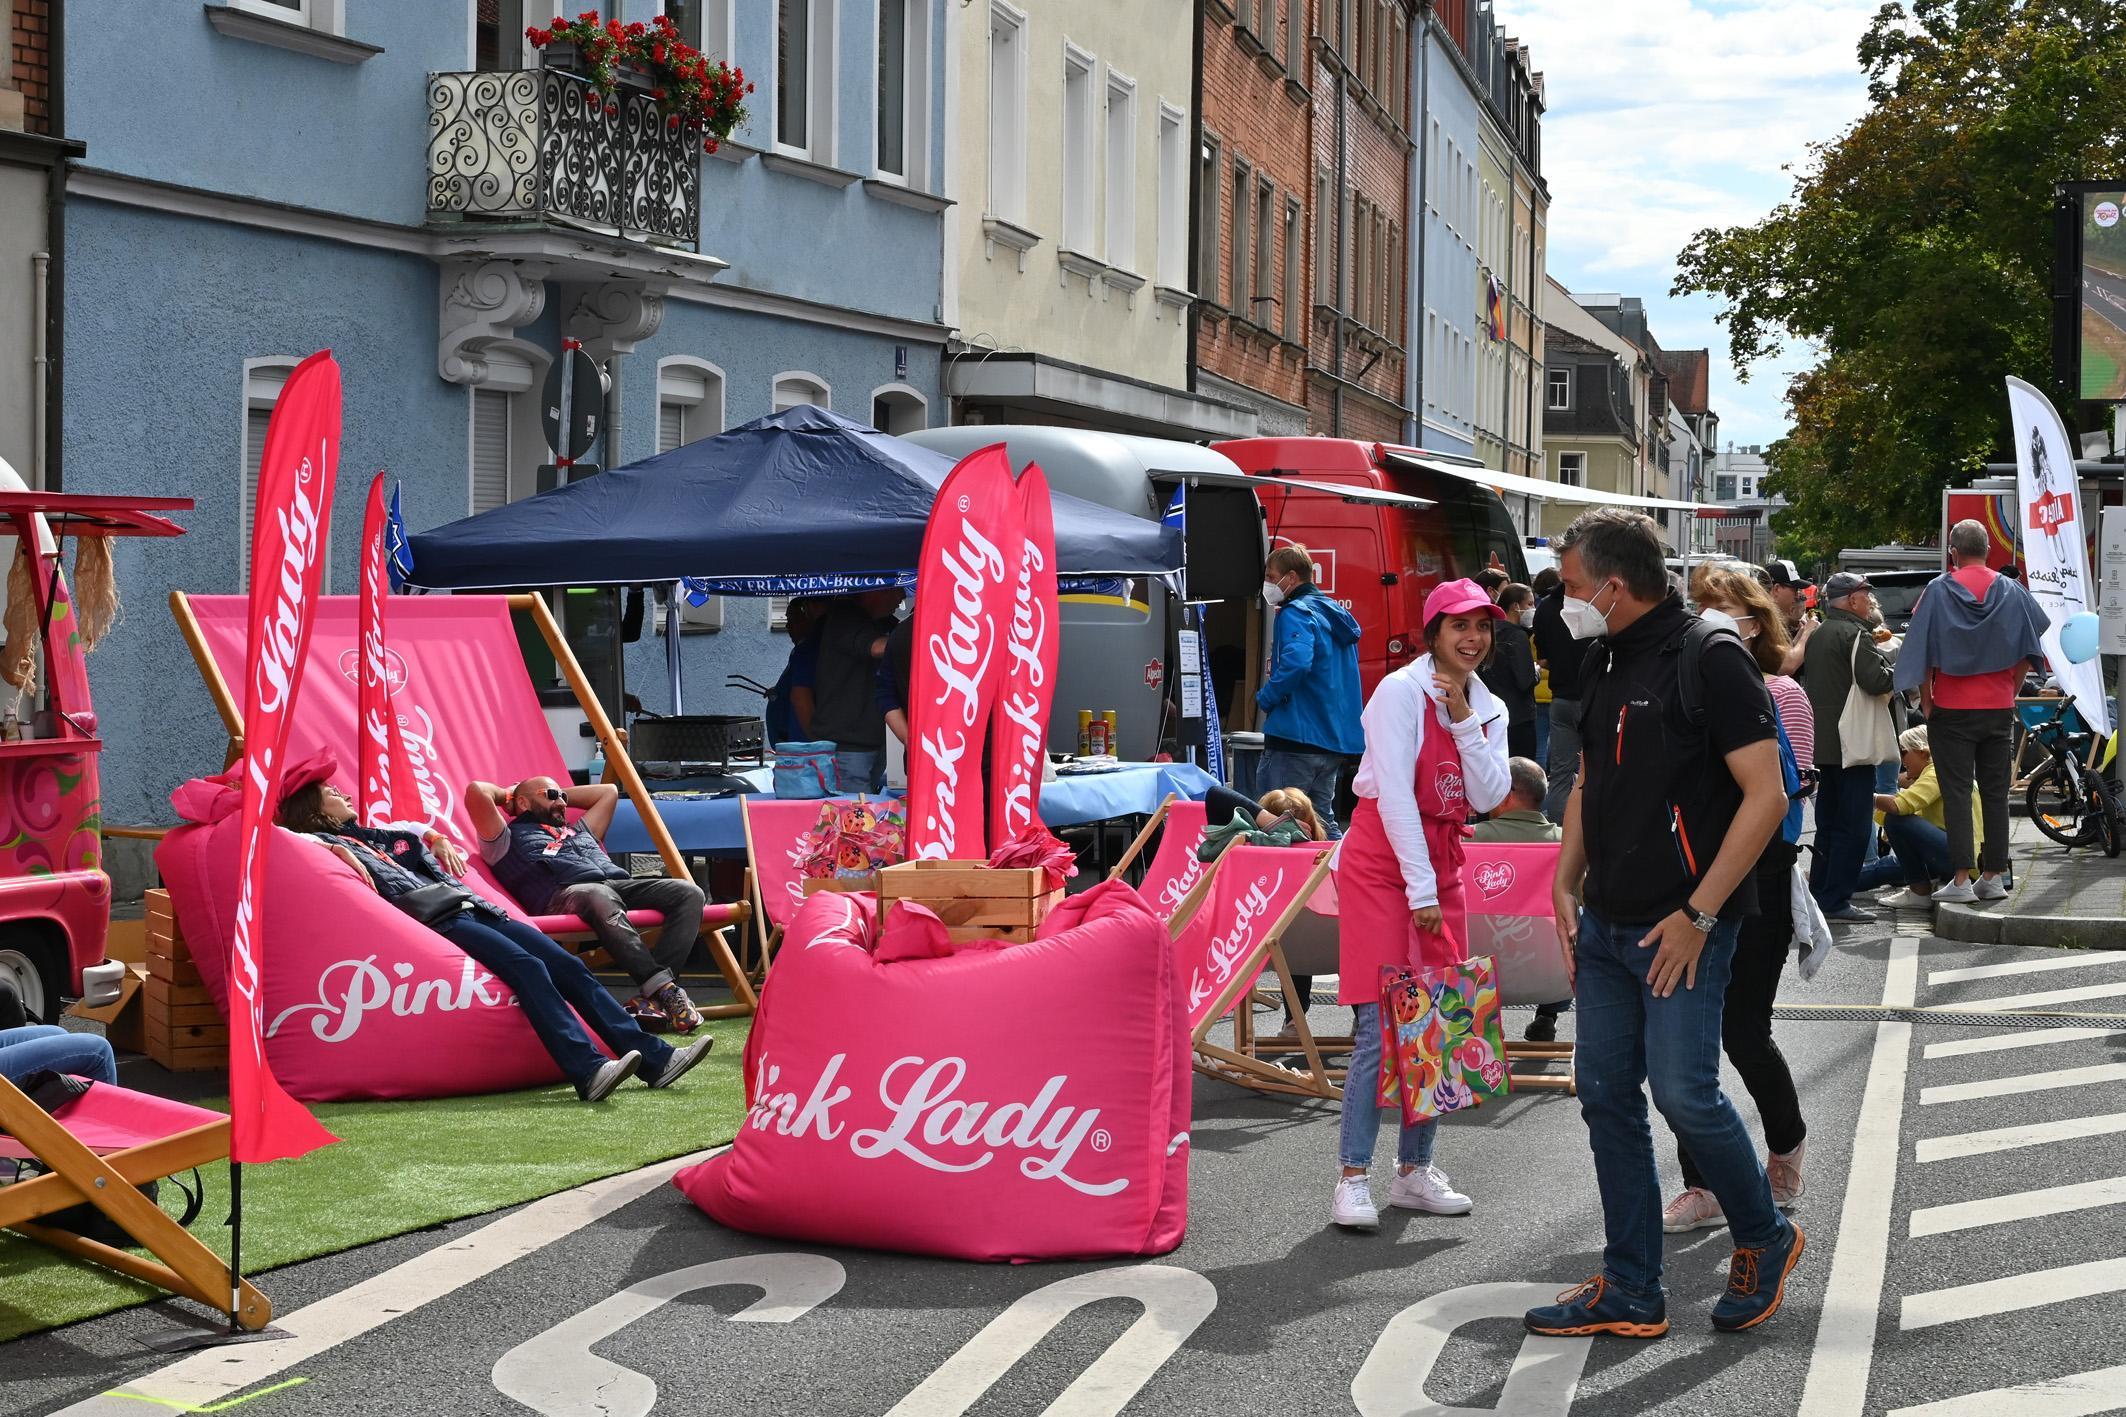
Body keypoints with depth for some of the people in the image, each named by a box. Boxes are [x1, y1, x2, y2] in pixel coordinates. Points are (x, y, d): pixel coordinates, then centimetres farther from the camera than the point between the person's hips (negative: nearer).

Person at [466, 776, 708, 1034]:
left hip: (618, 884, 7)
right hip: (564, 894, -7)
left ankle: (650, 997, -35)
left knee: (689, 893, -19)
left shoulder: (578, 831, 43)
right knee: (600, 897, -43)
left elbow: (608, 791, 55)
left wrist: (562, 794, 50)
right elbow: (476, 791, 10)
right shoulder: (509, 839, 22)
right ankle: (664, 990, -50)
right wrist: (505, 795, 29)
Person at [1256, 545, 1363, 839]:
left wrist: (1266, 698, -15)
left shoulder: (1295, 613, -10)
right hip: (1336, 740, 9)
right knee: (1322, 822, 14)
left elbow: (1296, 662, -29)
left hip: (1296, 737, -9)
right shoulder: (1335, 614, 18)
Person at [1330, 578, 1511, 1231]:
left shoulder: (1489, 710, 11)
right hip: (1383, 864, -7)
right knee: (1381, 1028, -11)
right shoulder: (1401, 691, -10)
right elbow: (1394, 793, -15)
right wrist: (1420, 889, -18)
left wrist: (1464, 723, -10)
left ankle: (1414, 1170, 16)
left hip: (1441, 867, 7)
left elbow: (1489, 798, -1)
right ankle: (1353, 1178, -6)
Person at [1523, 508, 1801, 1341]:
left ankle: (1763, 1239, 19)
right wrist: (1565, 888, 11)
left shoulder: (1709, 660, -12)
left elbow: (1766, 795, -16)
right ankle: (1630, 1293, 16)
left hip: (1679, 929, -8)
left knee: (1683, 1092, -8)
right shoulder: (1605, 666, 12)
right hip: (1605, 925, 8)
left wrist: (1698, 913, -18)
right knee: (1605, 1093, 8)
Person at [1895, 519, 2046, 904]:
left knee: (1956, 793, -2)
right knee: (1995, 794, 9)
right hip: (1999, 709, 3)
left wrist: (1926, 699, 2)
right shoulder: (2012, 592, 3)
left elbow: (1922, 649, -7)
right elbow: (2026, 652, 2)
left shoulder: (1938, 590, -5)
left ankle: (1962, 879, -7)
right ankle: (1993, 876, 10)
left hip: (1951, 709, -3)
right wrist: (2012, 693, 12)